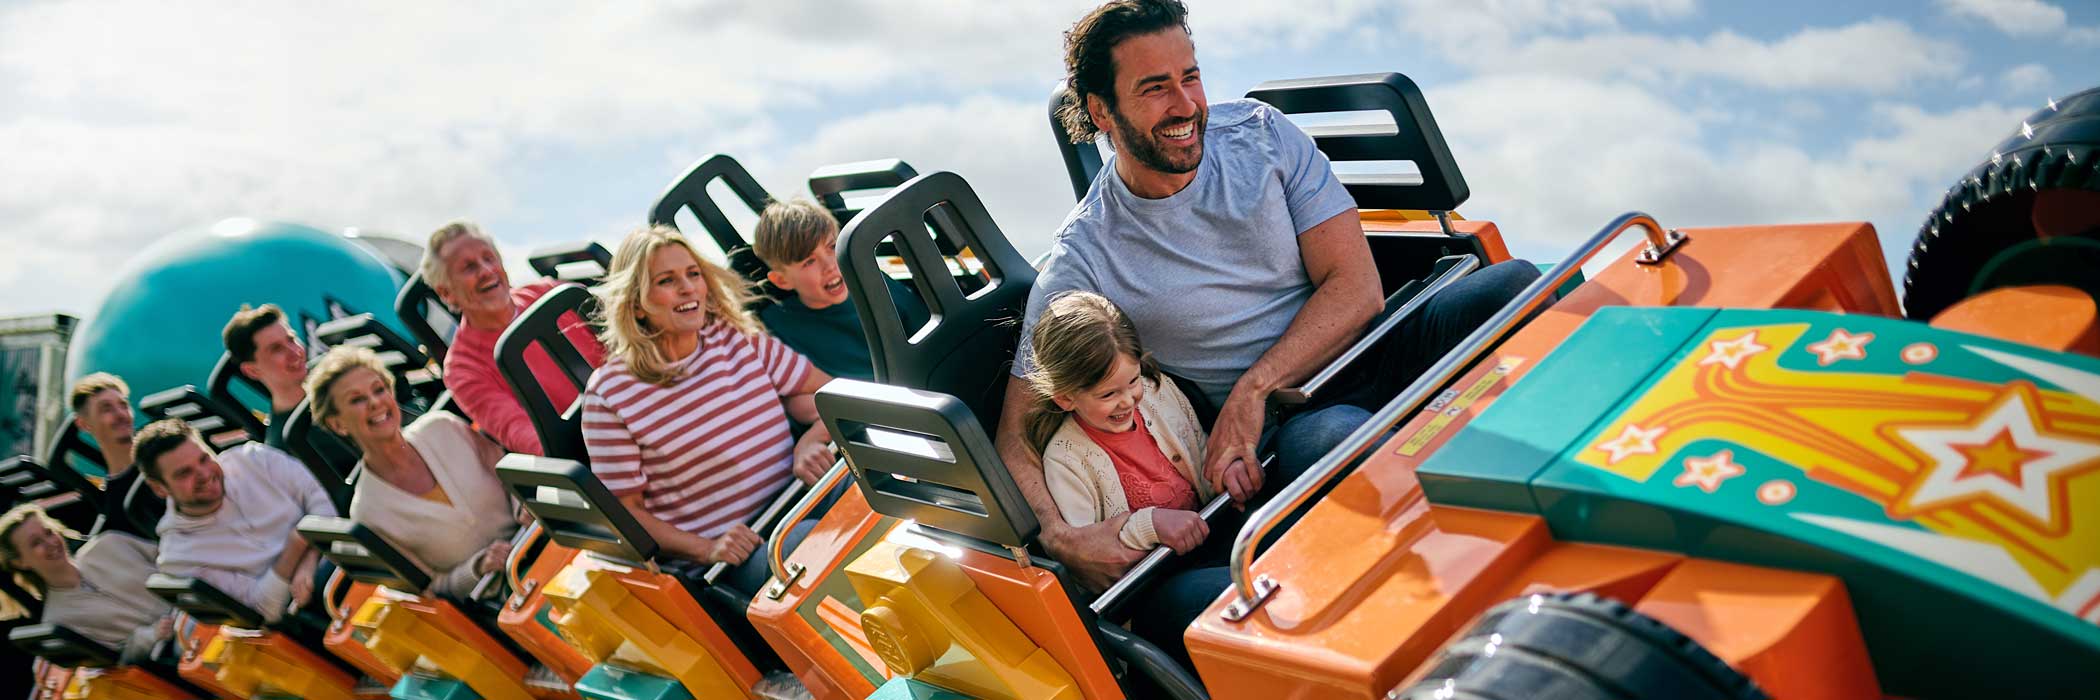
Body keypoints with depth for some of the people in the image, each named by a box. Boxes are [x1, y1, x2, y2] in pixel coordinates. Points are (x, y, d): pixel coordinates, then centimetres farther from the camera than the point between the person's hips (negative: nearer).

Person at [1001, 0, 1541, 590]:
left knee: (1515, 286, -23)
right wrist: (1060, 537, -27)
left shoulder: (1260, 133, 1)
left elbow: (1357, 286, -4)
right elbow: (1018, 434, -7)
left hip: (1371, 350, 4)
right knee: (1333, 436, -40)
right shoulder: (1080, 265, -7)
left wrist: (1252, 389, -17)